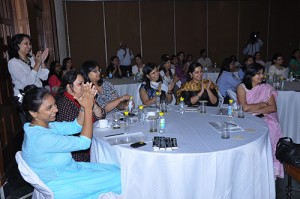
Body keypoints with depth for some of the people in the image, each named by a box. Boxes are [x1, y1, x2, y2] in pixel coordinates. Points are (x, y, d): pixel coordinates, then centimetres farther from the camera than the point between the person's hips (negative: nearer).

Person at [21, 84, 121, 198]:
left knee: (115, 170, 8)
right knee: (118, 177, -5)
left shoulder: (45, 125, -4)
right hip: (60, 188, -9)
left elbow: (75, 126, 2)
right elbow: (83, 142, -27)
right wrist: (88, 108, -26)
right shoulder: (41, 138, -32)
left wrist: (83, 107, -15)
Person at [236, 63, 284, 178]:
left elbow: (273, 108, -1)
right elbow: (244, 107, -12)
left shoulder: (267, 88, 9)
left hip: (265, 118, 2)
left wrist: (256, 111, -13)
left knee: (272, 128, -28)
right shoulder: (242, 87, 1)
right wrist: (262, 104, -2)